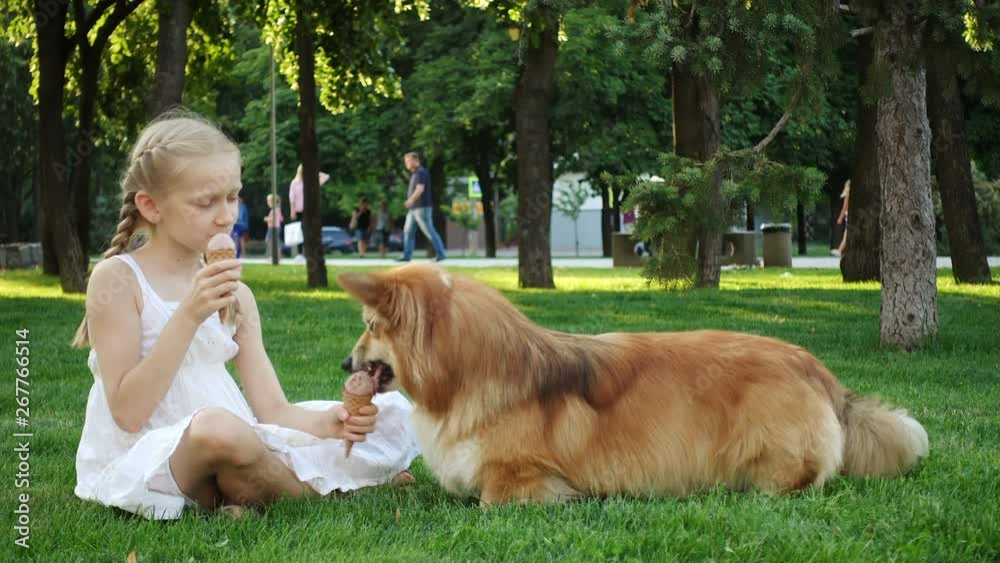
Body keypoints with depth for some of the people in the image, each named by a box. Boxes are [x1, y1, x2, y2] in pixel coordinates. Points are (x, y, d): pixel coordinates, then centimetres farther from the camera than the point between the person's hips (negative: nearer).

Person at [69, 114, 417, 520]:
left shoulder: (235, 295, 9)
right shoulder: (117, 279, -7)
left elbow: (271, 409, 4)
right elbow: (127, 413, -15)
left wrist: (330, 421, -18)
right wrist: (189, 317, -22)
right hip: (143, 459, -6)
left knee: (392, 415, 1)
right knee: (217, 428, -39)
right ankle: (313, 493, -10)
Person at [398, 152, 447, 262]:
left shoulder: (421, 172, -11)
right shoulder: (414, 174, 19)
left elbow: (420, 189, -22)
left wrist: (411, 200, -30)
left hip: (421, 208, -10)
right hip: (413, 209, 10)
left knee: (429, 232, -7)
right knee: (408, 232, 5)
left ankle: (440, 254, -2)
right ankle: (407, 256, 4)